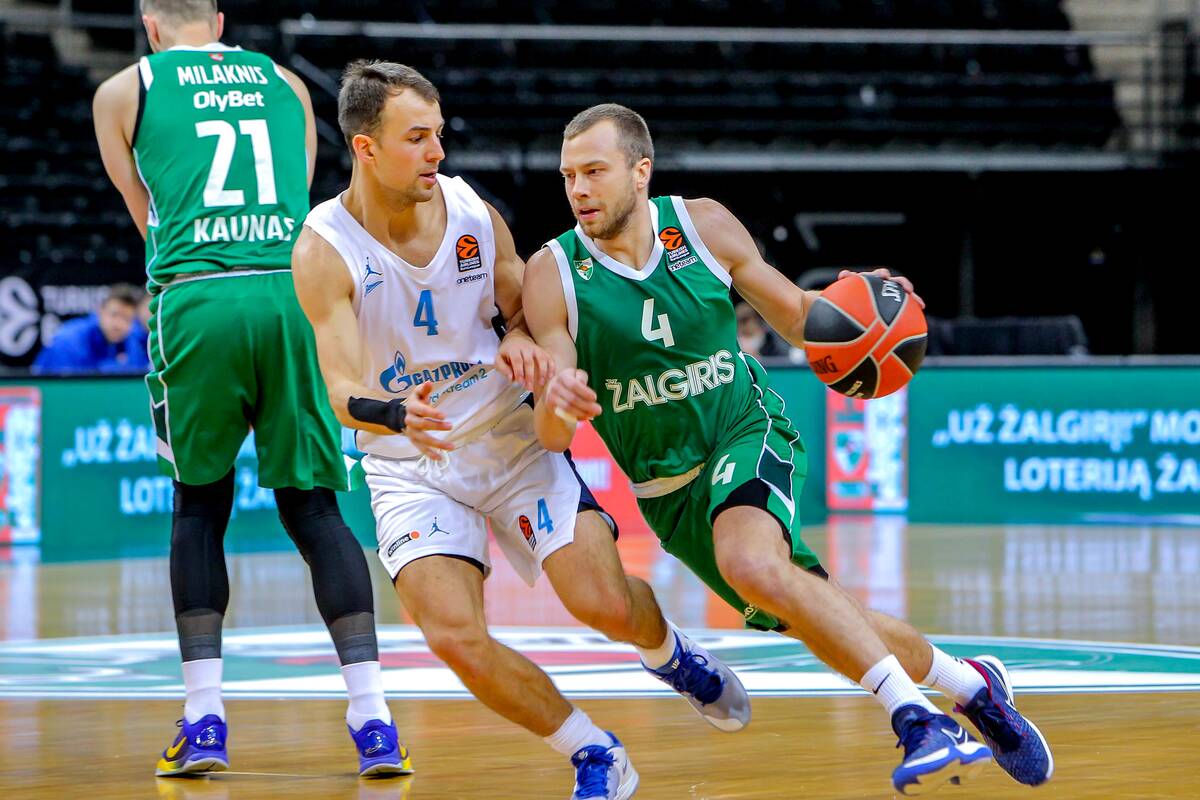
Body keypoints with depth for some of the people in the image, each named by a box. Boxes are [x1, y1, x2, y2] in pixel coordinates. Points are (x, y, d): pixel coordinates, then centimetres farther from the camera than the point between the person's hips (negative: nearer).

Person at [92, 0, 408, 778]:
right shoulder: (286, 84, 22)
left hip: (197, 304, -2)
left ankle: (204, 718, 5)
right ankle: (373, 717, -4)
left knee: (200, 506, 13)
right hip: (297, 293, 2)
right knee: (313, 506, 6)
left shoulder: (124, 92, 15)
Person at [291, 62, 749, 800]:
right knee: (455, 636, -21)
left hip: (512, 440, 2)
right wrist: (399, 415, -47)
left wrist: (519, 342, -16)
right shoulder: (325, 250, -18)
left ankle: (666, 651, 26)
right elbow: (342, 392, -25)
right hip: (409, 465, -2)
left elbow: (528, 311, 9)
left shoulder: (473, 213, -7)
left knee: (606, 605, -12)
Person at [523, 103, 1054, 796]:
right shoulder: (554, 276, -12)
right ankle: (970, 685, 27)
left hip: (749, 432, -2)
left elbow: (795, 314, 7)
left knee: (750, 564, -34)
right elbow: (552, 437, -16)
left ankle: (916, 718, -34)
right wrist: (557, 405, -41)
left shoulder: (704, 227, -8)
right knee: (823, 622, 4)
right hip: (669, 490, 2)